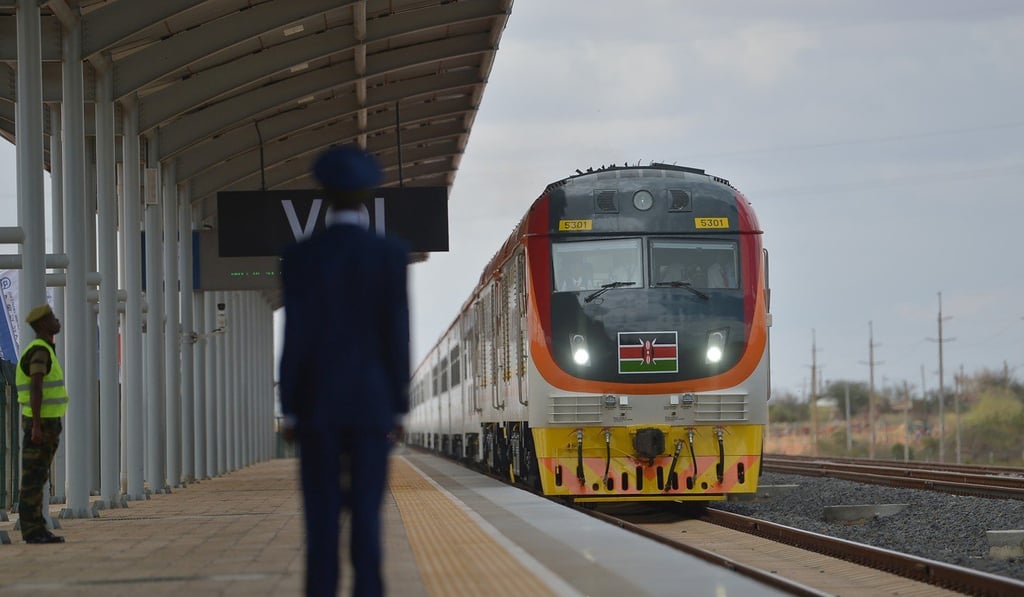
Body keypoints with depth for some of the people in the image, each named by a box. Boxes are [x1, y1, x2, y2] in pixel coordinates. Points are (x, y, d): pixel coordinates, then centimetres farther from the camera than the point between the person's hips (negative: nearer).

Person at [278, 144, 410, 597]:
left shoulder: (299, 256, -5)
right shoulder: (391, 254, -5)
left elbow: (295, 337, -7)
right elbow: (397, 334, -5)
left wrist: (289, 411, 0)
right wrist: (399, 408, 2)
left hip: (317, 405, 0)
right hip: (371, 403, 0)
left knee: (321, 519, 2)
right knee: (366, 516, 3)